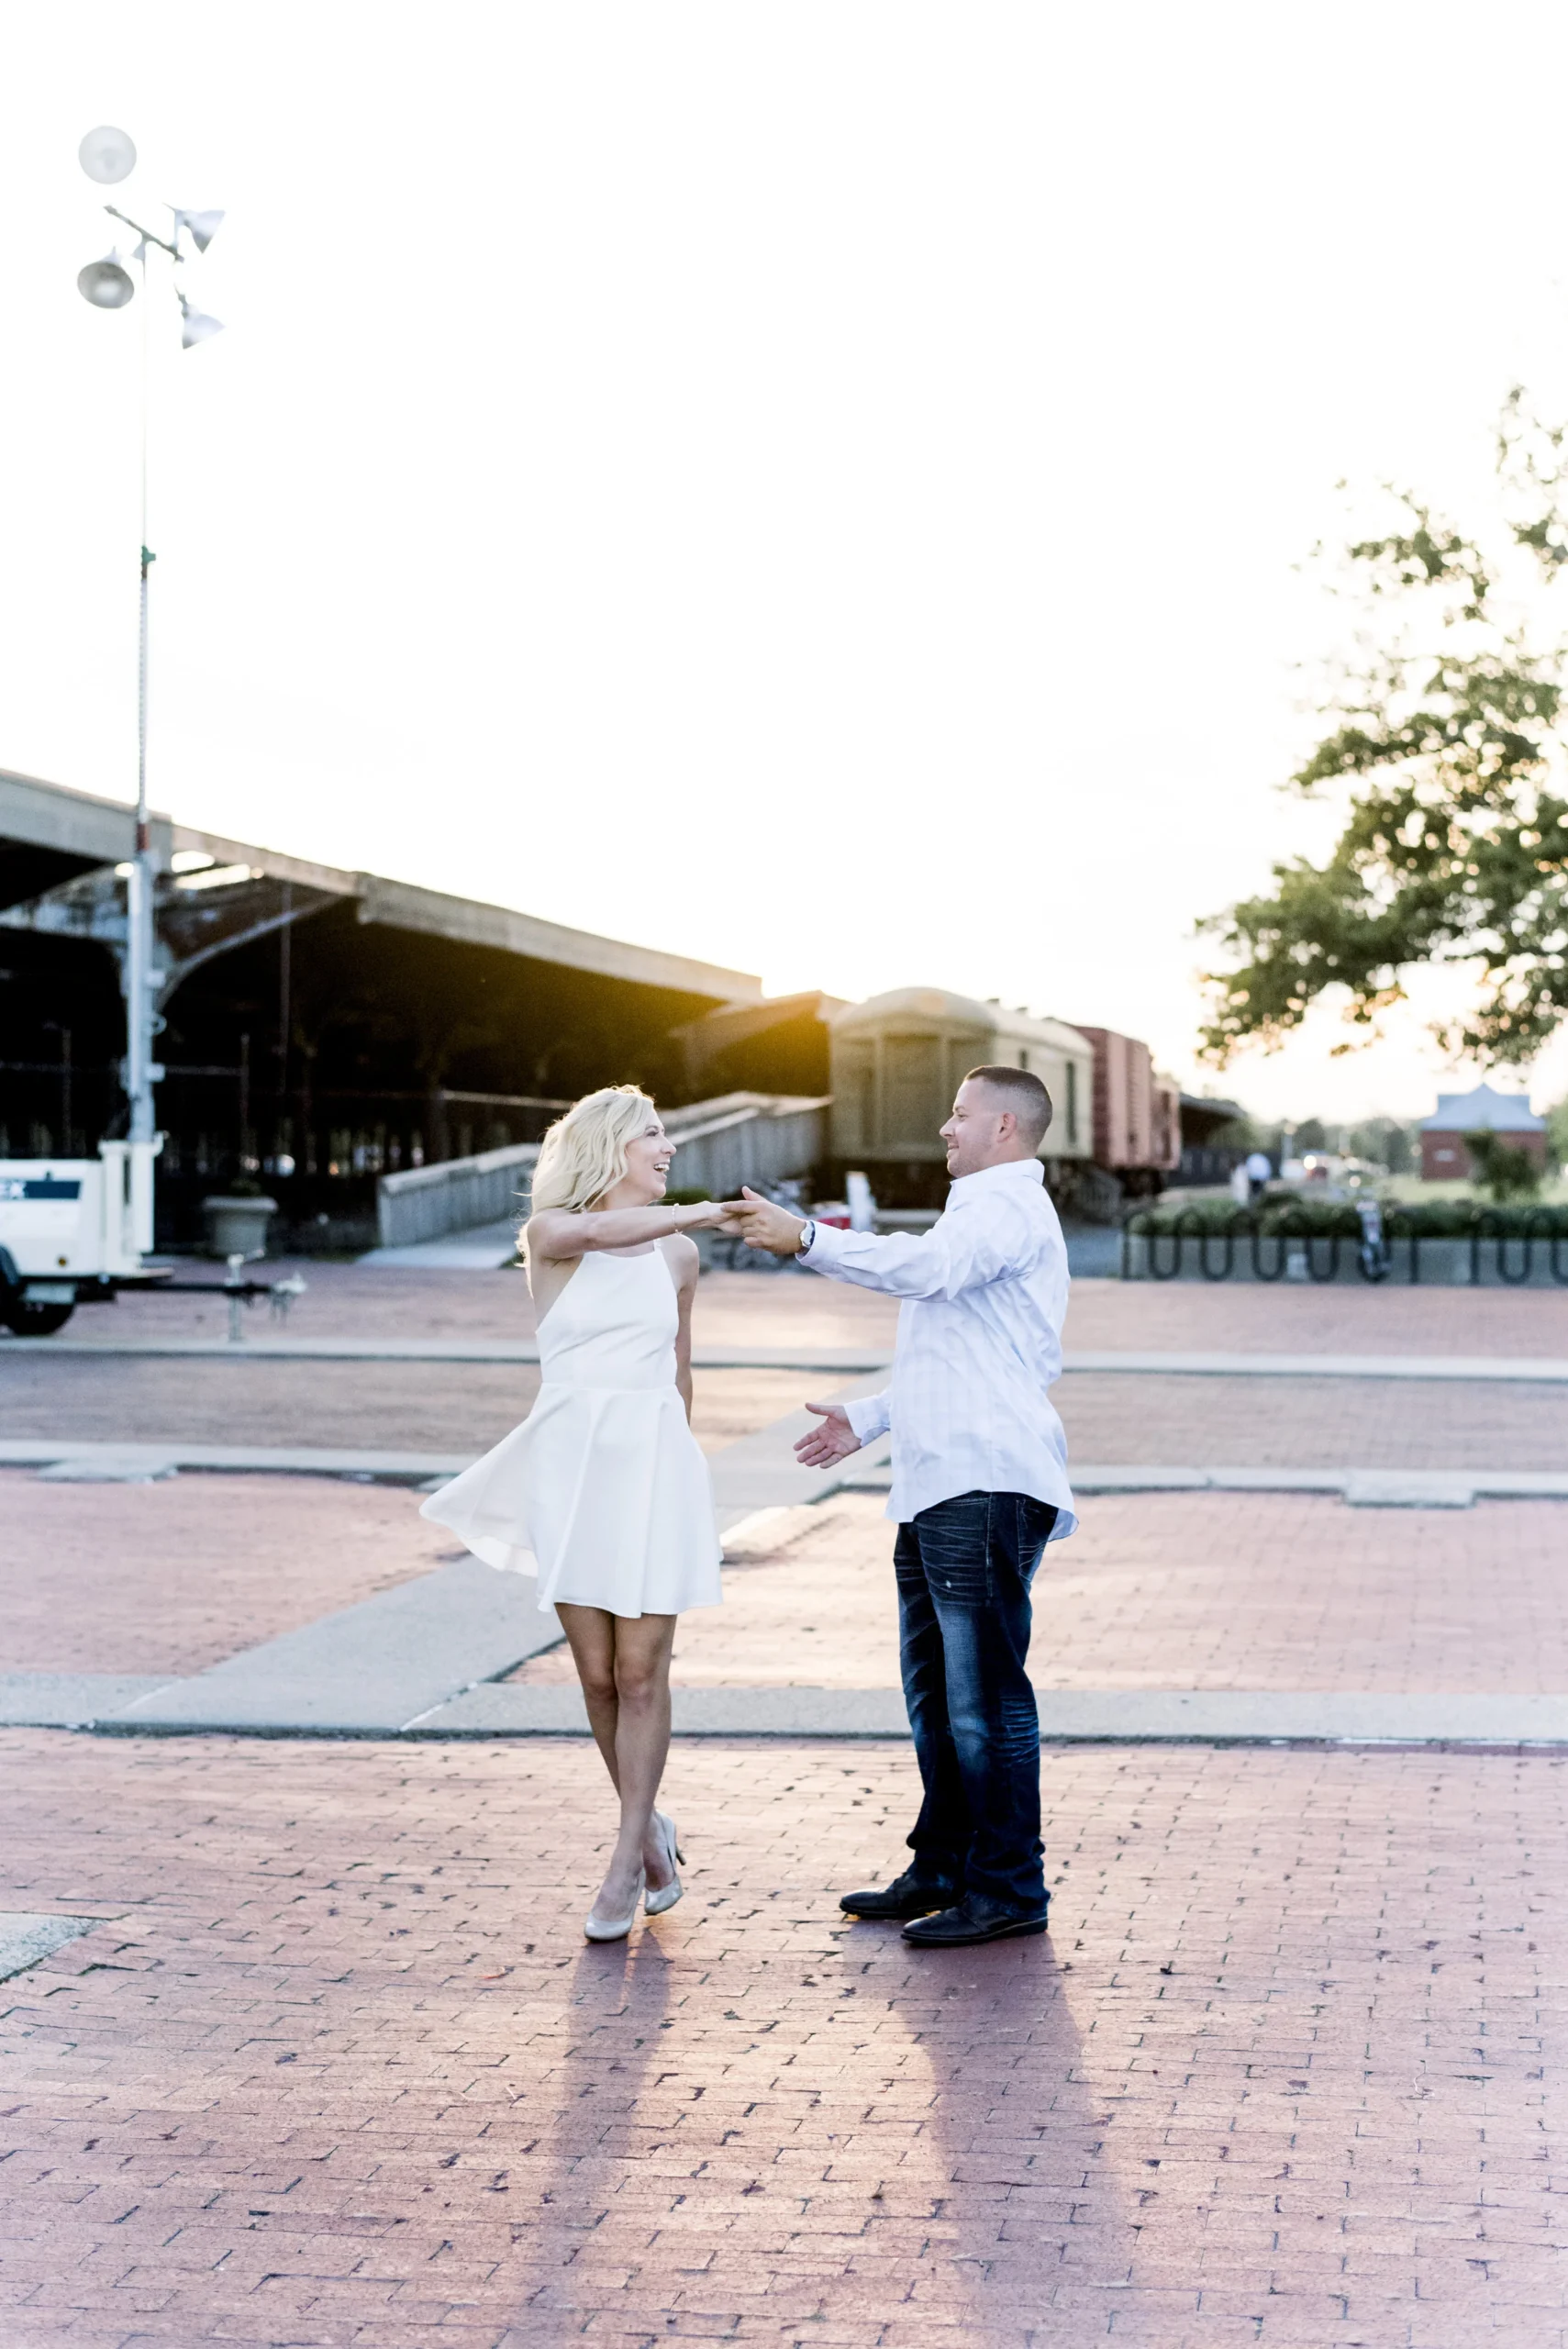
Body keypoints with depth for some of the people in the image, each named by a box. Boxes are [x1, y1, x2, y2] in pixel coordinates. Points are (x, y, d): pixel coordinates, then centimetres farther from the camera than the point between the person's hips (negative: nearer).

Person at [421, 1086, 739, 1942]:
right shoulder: (551, 1233, 1)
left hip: (654, 1462, 1)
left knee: (640, 1672, -5)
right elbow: (597, 1234, -24)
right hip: (572, 1462, -1)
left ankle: (626, 1864, 1)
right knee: (597, 1674, 2)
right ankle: (649, 1831, 21)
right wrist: (707, 1212, -25)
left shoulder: (677, 1251, 11)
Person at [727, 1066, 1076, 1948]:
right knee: (934, 1689, 16)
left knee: (985, 1694, -9)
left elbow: (926, 1266, -28)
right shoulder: (984, 1211, 28)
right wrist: (870, 1417, 29)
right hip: (940, 1488, 11)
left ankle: (1008, 1890, -4)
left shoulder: (1009, 1206, -7)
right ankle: (944, 1869, 25)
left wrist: (807, 1239, -29)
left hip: (987, 1490, -11)